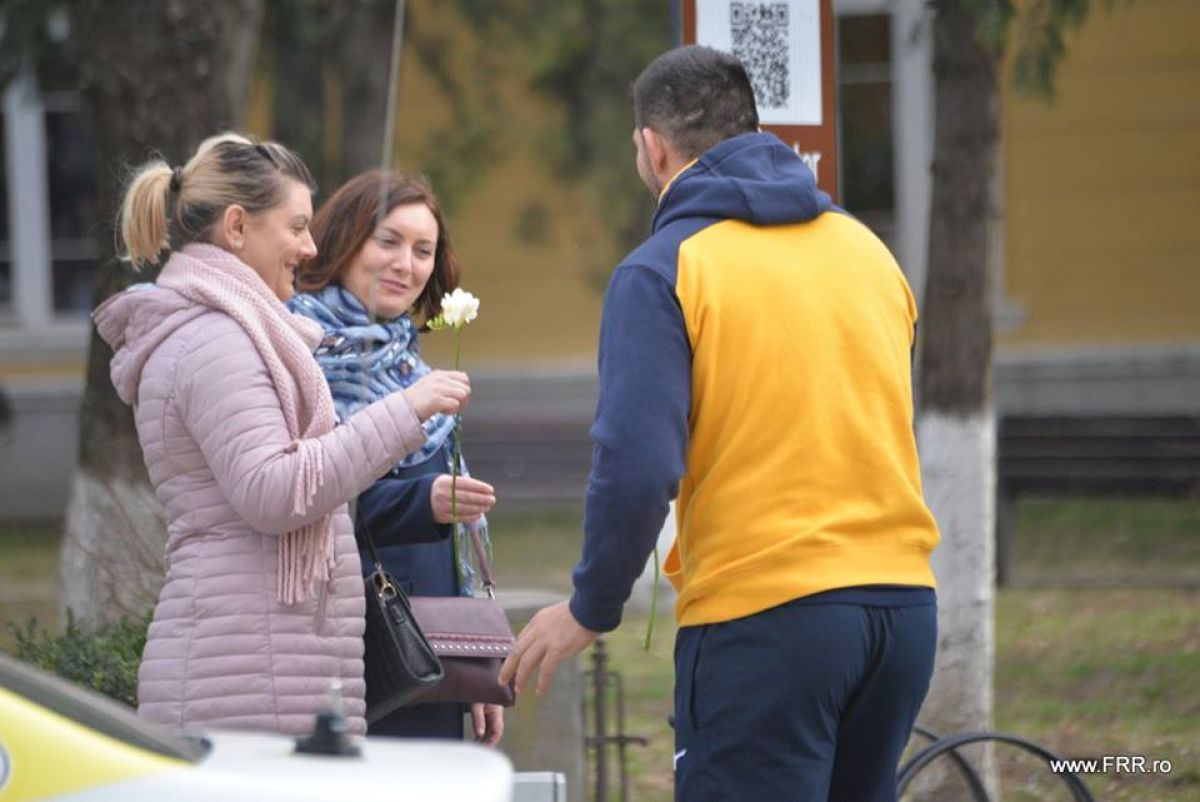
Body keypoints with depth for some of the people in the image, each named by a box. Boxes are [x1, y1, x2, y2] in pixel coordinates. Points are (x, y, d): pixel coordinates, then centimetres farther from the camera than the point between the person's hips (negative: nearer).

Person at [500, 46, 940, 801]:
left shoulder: (663, 269, -7)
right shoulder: (866, 248, 12)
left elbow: (637, 469, -14)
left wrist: (590, 610, -1)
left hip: (763, 618, -6)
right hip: (904, 601, 6)